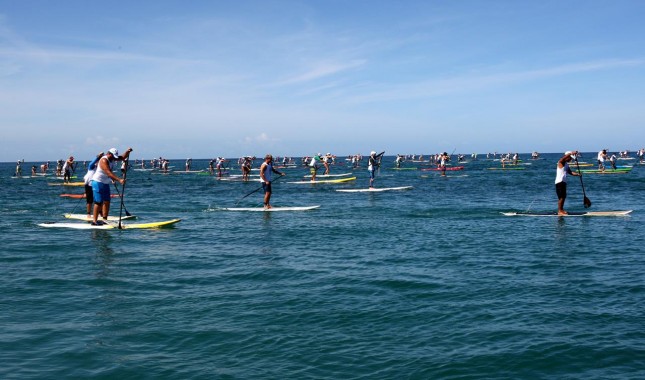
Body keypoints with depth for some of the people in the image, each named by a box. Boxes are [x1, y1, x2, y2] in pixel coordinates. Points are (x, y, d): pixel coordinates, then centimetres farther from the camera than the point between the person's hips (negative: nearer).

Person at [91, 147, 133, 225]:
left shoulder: (112, 159, 6)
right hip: (98, 183, -9)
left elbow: (123, 158, 12)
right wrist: (119, 180, -40)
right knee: (99, 202, -11)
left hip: (105, 183, 9)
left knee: (107, 201, 6)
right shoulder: (104, 160, -22)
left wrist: (128, 152, -8)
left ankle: (105, 220, 9)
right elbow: (109, 173, -32)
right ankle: (94, 221, -10)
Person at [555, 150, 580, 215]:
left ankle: (561, 210, 23)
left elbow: (570, 172, 17)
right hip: (559, 182, -9)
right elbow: (563, 158, -31)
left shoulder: (566, 164, 18)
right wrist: (571, 153, -37)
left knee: (564, 196, 13)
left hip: (563, 182, 9)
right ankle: (559, 211, -2)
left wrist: (577, 174, 1)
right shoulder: (561, 162, -9)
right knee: (561, 197, -7)